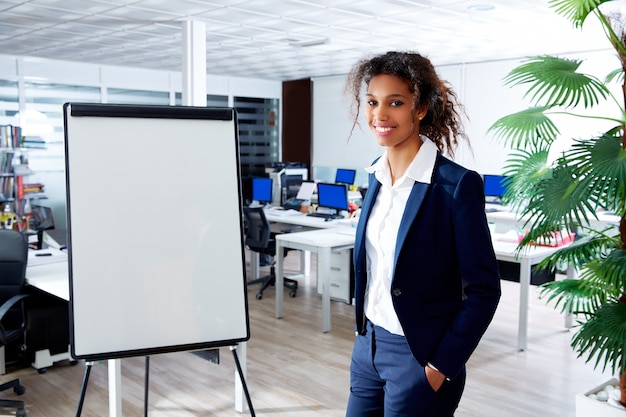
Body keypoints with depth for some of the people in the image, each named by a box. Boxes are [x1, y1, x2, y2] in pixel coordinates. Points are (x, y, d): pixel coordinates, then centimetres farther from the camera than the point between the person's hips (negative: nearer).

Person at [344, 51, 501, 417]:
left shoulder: (457, 184, -18)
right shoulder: (377, 175, 3)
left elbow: (483, 290, -15)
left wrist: (441, 368, -13)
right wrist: (365, 332, 13)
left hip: (419, 358, -6)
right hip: (368, 345, 7)